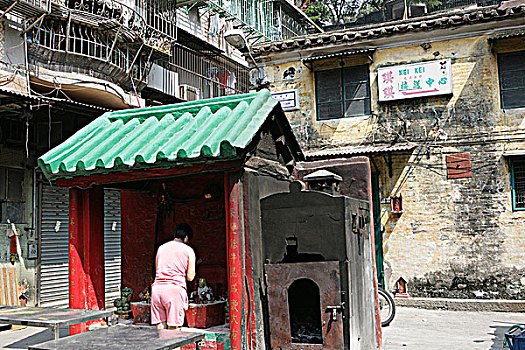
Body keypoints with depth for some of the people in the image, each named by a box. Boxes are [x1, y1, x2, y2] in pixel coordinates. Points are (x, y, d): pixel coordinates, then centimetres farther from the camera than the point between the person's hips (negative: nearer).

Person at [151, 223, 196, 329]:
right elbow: (190, 277, 5)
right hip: (175, 288, -4)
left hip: (157, 287, 4)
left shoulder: (161, 248, 19)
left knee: (160, 326, 7)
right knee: (174, 328, -1)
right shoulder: (188, 250, 7)